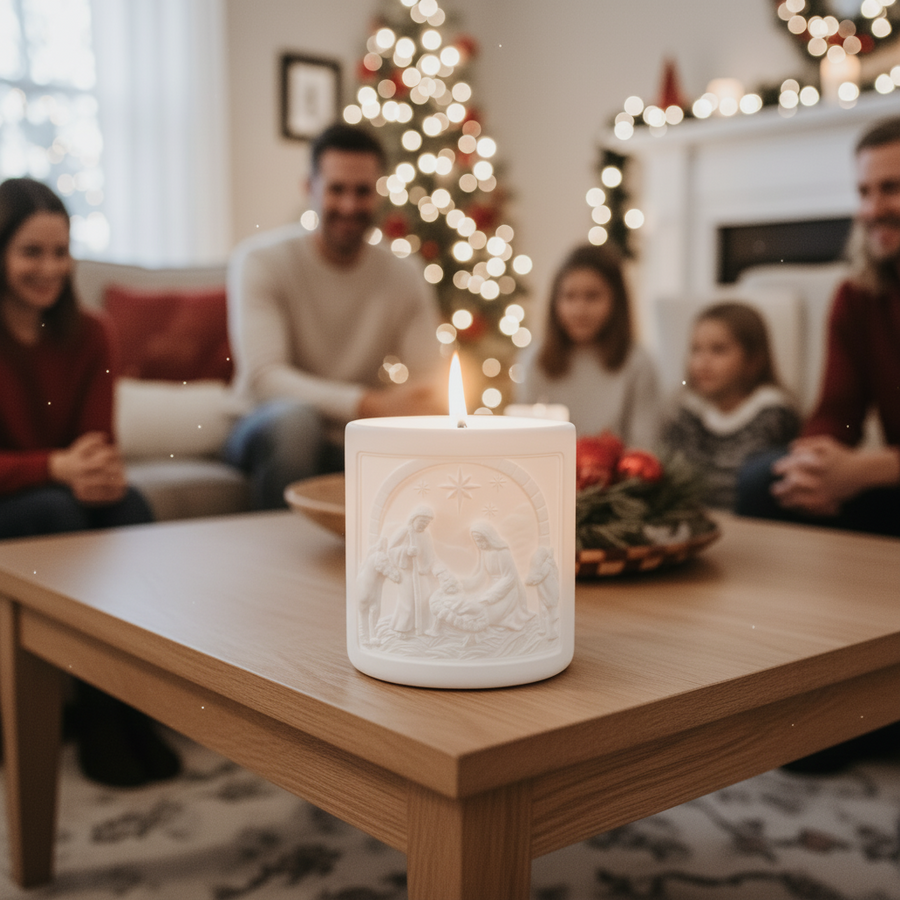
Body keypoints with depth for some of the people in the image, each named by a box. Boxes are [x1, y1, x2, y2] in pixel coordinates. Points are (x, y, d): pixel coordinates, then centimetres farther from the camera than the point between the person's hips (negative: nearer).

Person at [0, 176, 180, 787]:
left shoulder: (87, 335, 2)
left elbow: (98, 440, -5)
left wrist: (104, 470, -30)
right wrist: (58, 468, -38)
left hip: (64, 496, 4)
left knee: (127, 502, -28)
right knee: (57, 510, -34)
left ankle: (130, 708, -24)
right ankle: (97, 716, -25)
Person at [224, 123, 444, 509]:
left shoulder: (404, 278, 1)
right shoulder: (260, 260, -10)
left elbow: (430, 389, -4)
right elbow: (262, 377, -22)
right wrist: (369, 404, -34)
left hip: (356, 447, 3)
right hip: (270, 434, -3)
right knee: (293, 417, -37)